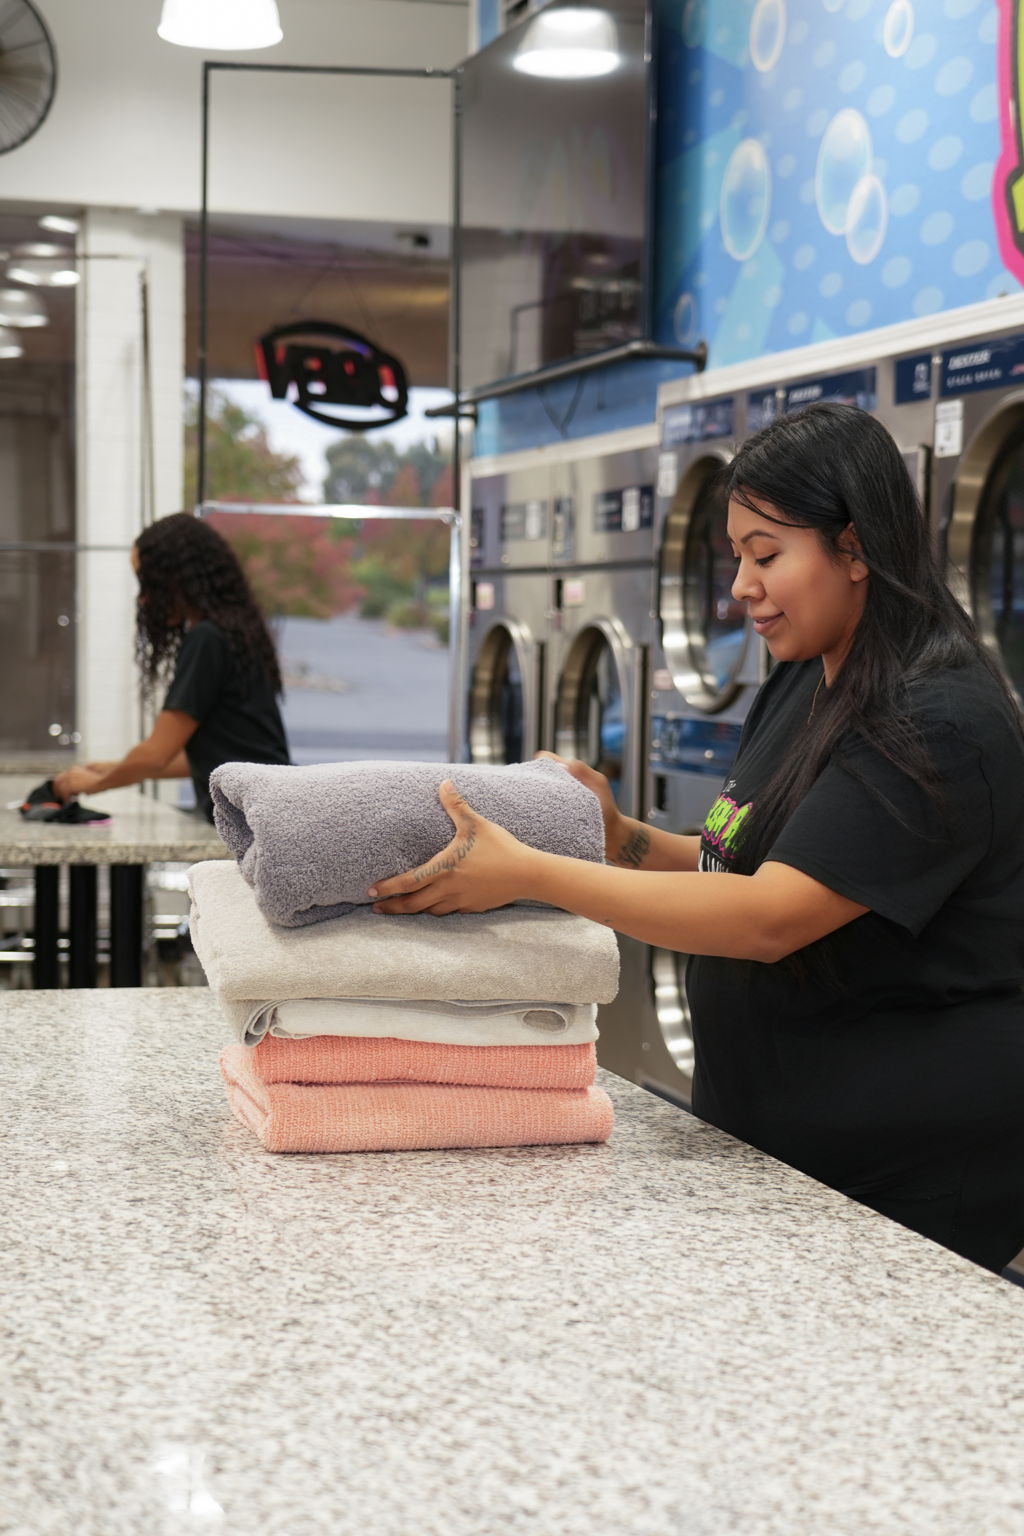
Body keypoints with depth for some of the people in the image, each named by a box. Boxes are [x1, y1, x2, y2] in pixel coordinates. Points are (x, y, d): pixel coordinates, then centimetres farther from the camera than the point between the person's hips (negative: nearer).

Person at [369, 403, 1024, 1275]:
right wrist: (626, 841, -3)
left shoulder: (938, 725, -20)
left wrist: (529, 875, -28)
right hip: (779, 1136, 8)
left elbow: (769, 919, -27)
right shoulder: (801, 689, 10)